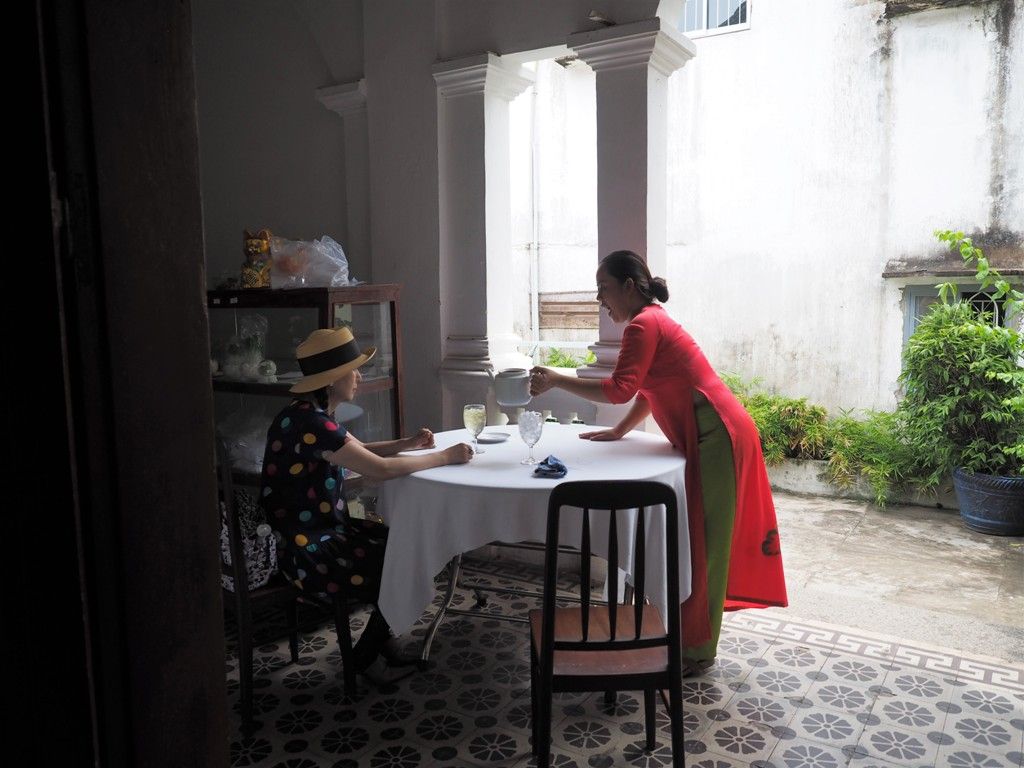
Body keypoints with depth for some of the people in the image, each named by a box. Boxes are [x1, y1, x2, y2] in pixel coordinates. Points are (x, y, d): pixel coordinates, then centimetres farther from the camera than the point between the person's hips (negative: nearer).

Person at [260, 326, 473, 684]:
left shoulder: (313, 414, 5)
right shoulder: (309, 423, -27)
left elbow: (360, 451, 17)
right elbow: (380, 469, -28)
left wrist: (410, 443, 2)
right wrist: (445, 457, -18)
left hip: (322, 531, 10)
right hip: (306, 552, -9)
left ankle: (381, 639, 24)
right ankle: (365, 657, 17)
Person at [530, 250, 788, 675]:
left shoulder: (644, 324, -15)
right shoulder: (653, 321, 17)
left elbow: (620, 388, -27)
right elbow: (649, 390, 21)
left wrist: (556, 380, -23)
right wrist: (619, 431, 18)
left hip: (716, 439, -10)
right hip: (714, 437, 10)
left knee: (701, 544, -2)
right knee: (695, 539, 17)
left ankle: (697, 651, 10)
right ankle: (690, 636, 30)